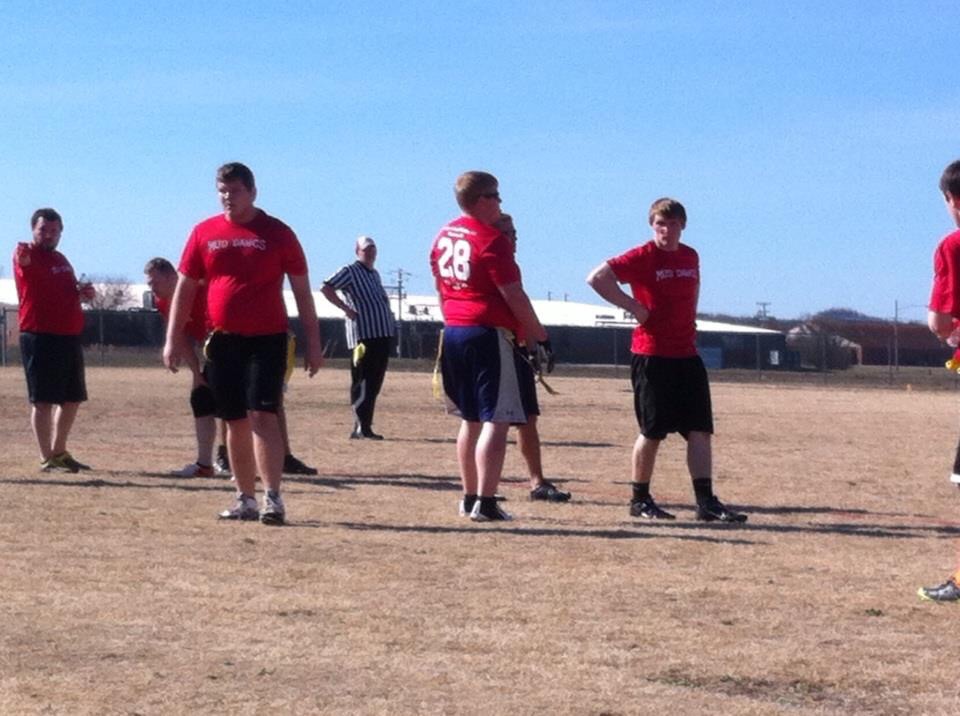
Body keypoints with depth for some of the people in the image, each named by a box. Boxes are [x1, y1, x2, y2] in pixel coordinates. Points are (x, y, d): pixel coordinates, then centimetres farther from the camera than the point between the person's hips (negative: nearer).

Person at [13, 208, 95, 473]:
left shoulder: (61, 259, 17)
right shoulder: (27, 255, -8)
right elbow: (24, 260, -35)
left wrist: (84, 291, 9)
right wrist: (23, 254, -59)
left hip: (70, 338, 9)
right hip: (40, 338, -9)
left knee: (72, 399, 14)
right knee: (43, 400, -6)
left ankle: (59, 452, 27)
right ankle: (47, 458, -2)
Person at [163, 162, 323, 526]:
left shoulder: (278, 233, 0)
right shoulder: (204, 233, 8)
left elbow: (302, 291, 2)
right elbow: (185, 287, 11)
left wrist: (313, 343, -1)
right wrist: (173, 338, 4)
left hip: (267, 340, -3)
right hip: (222, 341, 3)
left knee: (262, 416, -13)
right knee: (236, 423, 8)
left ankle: (273, 499, -12)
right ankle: (245, 499, 17)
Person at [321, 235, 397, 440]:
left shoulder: (375, 274, 21)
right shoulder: (350, 271, -4)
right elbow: (327, 288, -14)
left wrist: (390, 323, 15)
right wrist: (346, 308, -16)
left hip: (383, 334, 9)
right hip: (363, 336, -8)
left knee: (374, 384, 10)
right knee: (363, 383, -9)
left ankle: (364, 428, 16)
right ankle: (361, 428, -8)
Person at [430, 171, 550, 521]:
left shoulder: (443, 237, 11)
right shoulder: (491, 239, -13)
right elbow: (513, 296, -14)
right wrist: (539, 335, -5)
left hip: (453, 333, 8)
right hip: (489, 335, -8)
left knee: (470, 420, 17)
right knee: (495, 421, -6)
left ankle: (469, 497, 22)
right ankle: (485, 503, -10)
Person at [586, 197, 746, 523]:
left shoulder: (691, 257, 11)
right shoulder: (643, 257, -8)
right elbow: (597, 278, -15)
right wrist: (633, 306, -15)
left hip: (687, 355, 6)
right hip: (652, 356, -6)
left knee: (700, 429, 0)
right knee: (653, 431, -1)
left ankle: (706, 501, 0)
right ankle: (640, 499, 13)